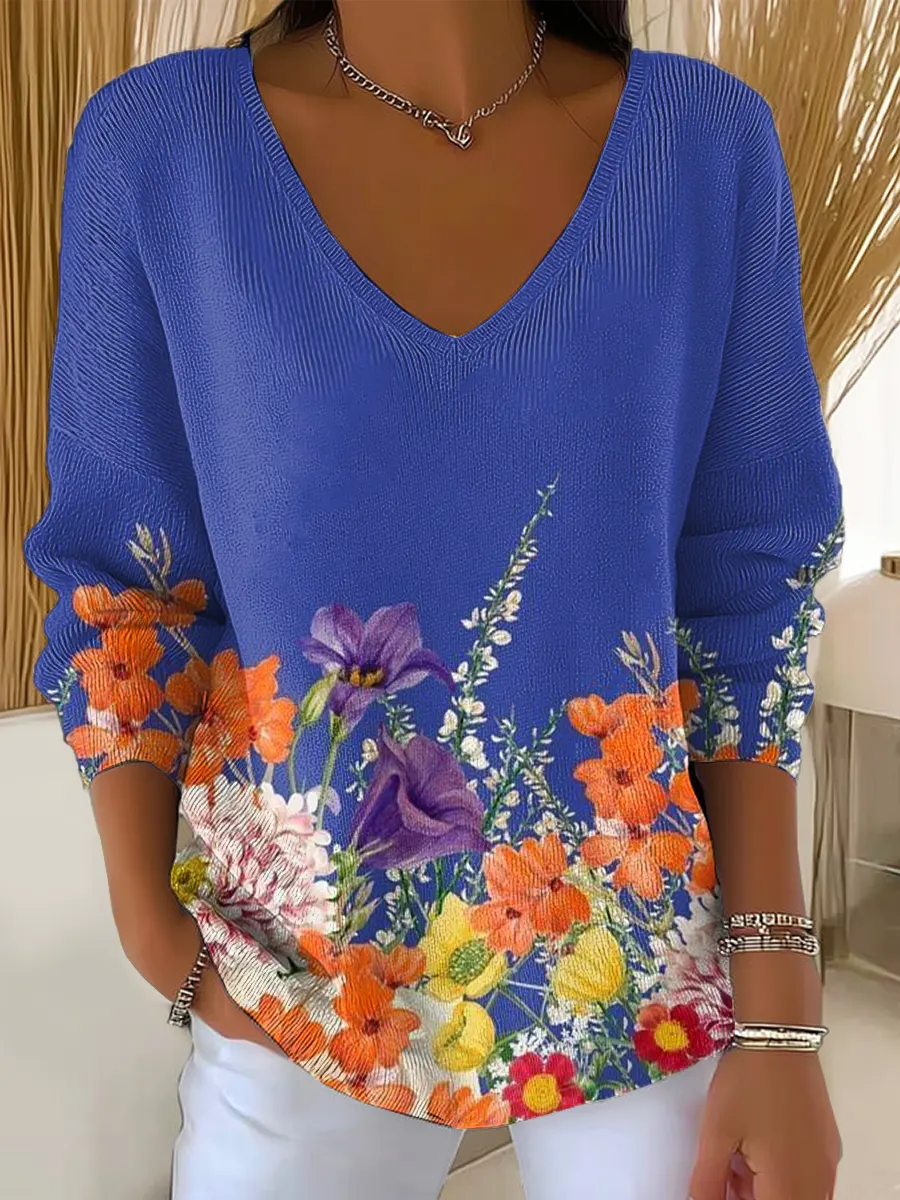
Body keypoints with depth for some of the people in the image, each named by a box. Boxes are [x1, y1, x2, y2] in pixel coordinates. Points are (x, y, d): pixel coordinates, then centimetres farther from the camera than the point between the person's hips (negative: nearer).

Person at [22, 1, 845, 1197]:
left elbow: (749, 591, -4)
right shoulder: (155, 143, -10)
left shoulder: (708, 142, -7)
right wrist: (147, 921, -6)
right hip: (300, 971, 0)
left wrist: (780, 1014, -5)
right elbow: (124, 581, -2)